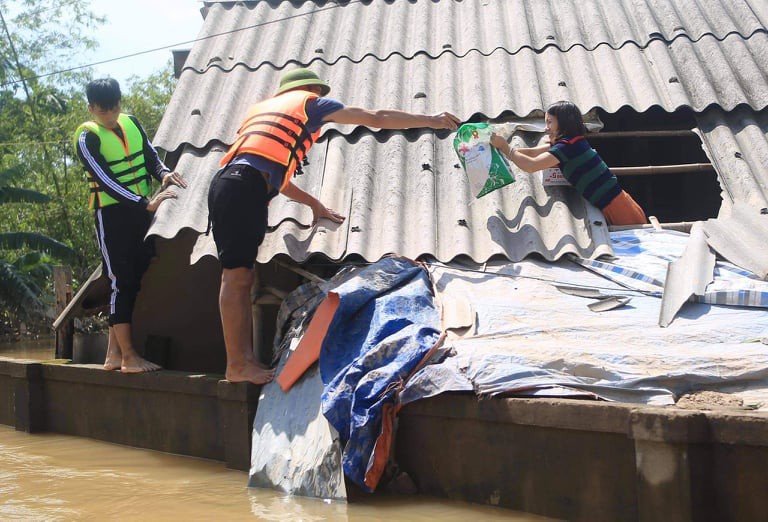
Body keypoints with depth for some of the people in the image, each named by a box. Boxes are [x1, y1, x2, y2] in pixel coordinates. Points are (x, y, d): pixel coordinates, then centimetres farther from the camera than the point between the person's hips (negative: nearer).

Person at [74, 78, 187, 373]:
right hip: (112, 215, -6)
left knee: (134, 281, 7)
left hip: (141, 213, 6)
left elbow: (151, 155, 12)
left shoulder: (131, 123, 8)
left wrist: (163, 173, -12)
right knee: (122, 282, -7)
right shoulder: (87, 138, -10)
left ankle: (114, 354, 15)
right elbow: (106, 181, -19)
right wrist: (146, 203, -27)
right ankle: (129, 357, -3)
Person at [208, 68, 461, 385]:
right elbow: (376, 118, 16)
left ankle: (244, 360, 4)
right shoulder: (309, 102, 15)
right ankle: (237, 365, -10)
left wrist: (313, 204, 44)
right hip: (246, 188, -8)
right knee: (237, 276, -10)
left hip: (226, 182, 8)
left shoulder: (263, 107, 34)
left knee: (238, 276, 5)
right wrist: (430, 120, 24)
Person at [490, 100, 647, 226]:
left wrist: (504, 147, -14)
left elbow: (531, 166, -23)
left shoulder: (568, 145, -16)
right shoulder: (571, 143, 12)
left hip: (617, 209, -9)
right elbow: (532, 153, 15)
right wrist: (502, 147, 8)